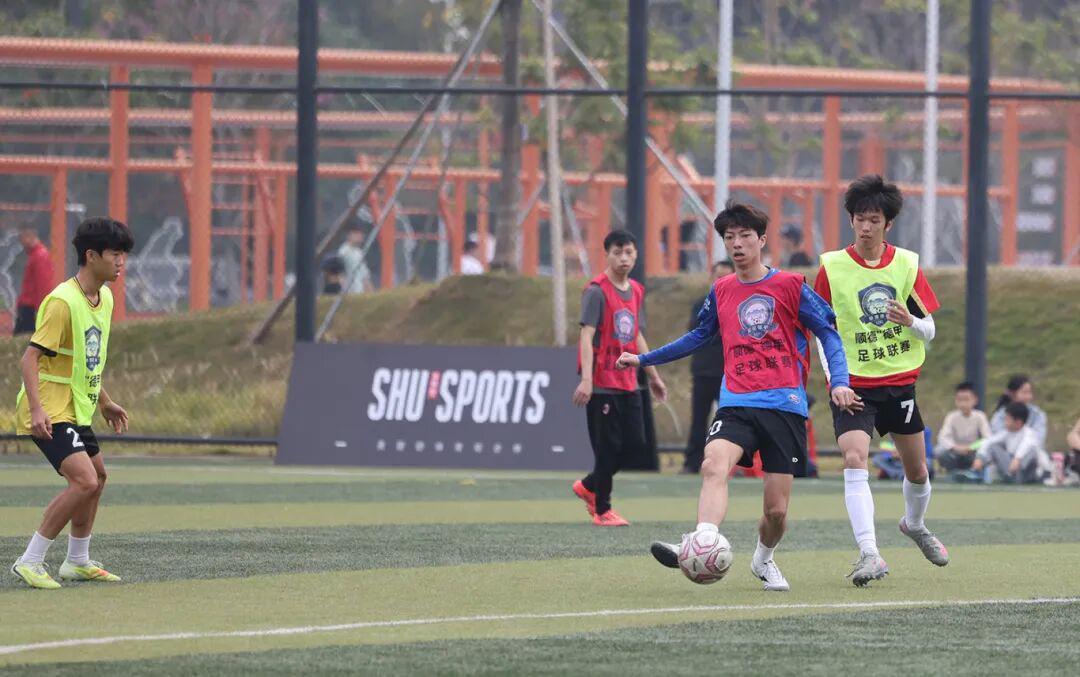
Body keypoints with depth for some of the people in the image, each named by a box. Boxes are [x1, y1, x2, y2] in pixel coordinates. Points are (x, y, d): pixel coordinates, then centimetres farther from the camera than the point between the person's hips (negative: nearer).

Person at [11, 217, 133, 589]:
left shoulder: (104, 299, 9)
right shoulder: (63, 301, -21)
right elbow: (31, 356, -23)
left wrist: (104, 402, 26)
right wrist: (36, 409, -32)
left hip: (76, 409, 10)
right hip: (50, 412, -10)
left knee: (97, 476, 21)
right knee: (84, 481, -21)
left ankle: (78, 561, 36)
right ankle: (30, 561, -15)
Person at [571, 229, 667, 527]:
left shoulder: (636, 292, 12)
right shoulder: (597, 291, -11)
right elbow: (587, 336, -19)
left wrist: (653, 376, 24)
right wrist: (586, 379, -28)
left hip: (628, 383, 7)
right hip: (601, 384, -7)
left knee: (634, 442, 5)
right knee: (607, 446, -4)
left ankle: (589, 486, 25)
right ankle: (602, 510, 7)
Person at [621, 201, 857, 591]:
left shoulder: (790, 286, 2)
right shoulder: (721, 291, 13)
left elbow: (828, 333, 4)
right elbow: (700, 336, 30)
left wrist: (839, 382, -11)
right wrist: (644, 360, 33)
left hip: (784, 404, -2)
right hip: (737, 404, 2)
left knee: (776, 510, -1)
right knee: (714, 464, -30)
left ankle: (763, 559, 31)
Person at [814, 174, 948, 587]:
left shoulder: (907, 265, 0)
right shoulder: (832, 266, -5)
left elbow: (929, 331, 3)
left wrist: (910, 321, -19)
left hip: (899, 382, 3)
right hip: (852, 385, -3)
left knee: (917, 470, 14)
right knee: (855, 461, -23)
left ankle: (914, 525, 46)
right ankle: (869, 554, -28)